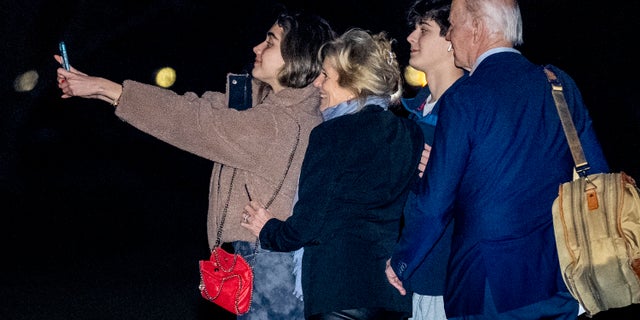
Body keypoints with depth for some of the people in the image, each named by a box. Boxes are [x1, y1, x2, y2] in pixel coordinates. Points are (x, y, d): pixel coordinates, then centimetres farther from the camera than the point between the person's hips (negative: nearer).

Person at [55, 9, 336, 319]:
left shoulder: (284, 122, -21)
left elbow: (195, 122, -18)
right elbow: (197, 108, 5)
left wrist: (105, 88, -11)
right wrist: (98, 87, 1)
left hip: (272, 261, -9)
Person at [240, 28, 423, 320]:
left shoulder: (332, 135, -11)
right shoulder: (410, 133, 6)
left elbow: (306, 227, -10)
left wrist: (268, 229, 8)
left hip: (340, 294, -7)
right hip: (394, 293, 7)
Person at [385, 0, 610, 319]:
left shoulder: (463, 100, -13)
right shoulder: (560, 83, 3)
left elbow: (435, 203, -11)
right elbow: (597, 176, 7)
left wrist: (400, 264, 4)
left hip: (490, 285, -5)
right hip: (561, 279, 6)